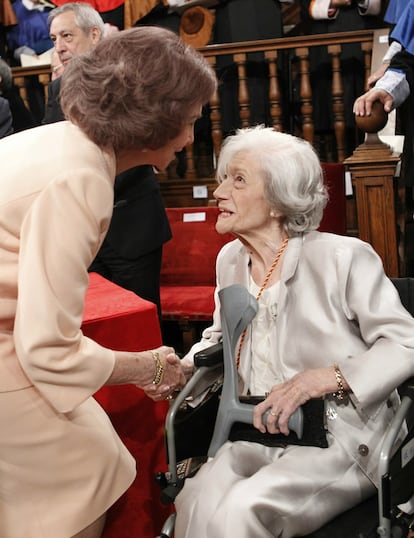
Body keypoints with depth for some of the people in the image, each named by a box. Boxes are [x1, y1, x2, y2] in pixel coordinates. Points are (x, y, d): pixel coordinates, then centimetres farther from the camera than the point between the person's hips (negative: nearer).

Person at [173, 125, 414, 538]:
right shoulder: (230, 259, 9)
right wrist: (183, 368, 4)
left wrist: (324, 378, -22)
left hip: (341, 441, -5)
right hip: (260, 436, 5)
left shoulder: (343, 257, -12)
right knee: (196, 500, -25)